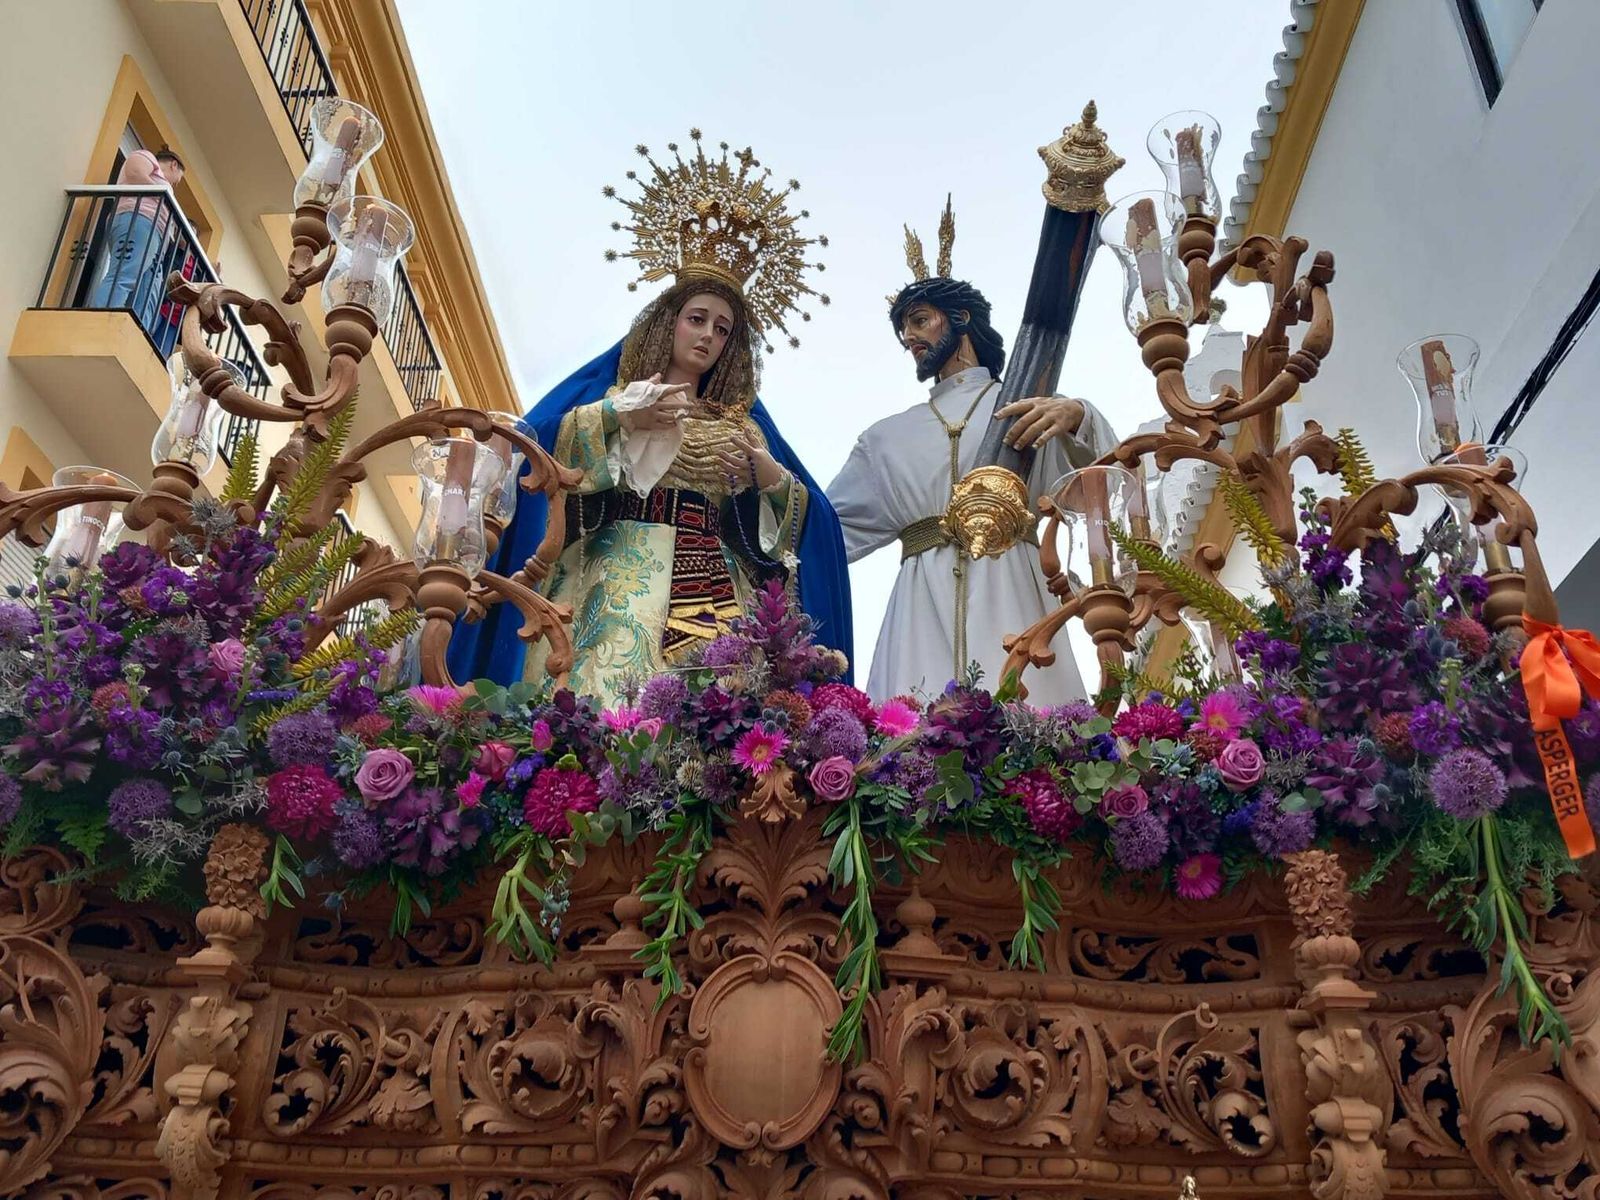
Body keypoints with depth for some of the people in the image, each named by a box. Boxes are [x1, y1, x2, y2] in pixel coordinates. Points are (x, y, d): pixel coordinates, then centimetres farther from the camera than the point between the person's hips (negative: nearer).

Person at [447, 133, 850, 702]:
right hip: (622, 584, -3)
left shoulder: (742, 418, 22)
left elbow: (806, 514, 17)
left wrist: (769, 473, -2)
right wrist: (614, 414, -10)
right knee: (606, 711, -20)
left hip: (716, 593, 3)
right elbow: (535, 447, -2)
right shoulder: (611, 388, 15)